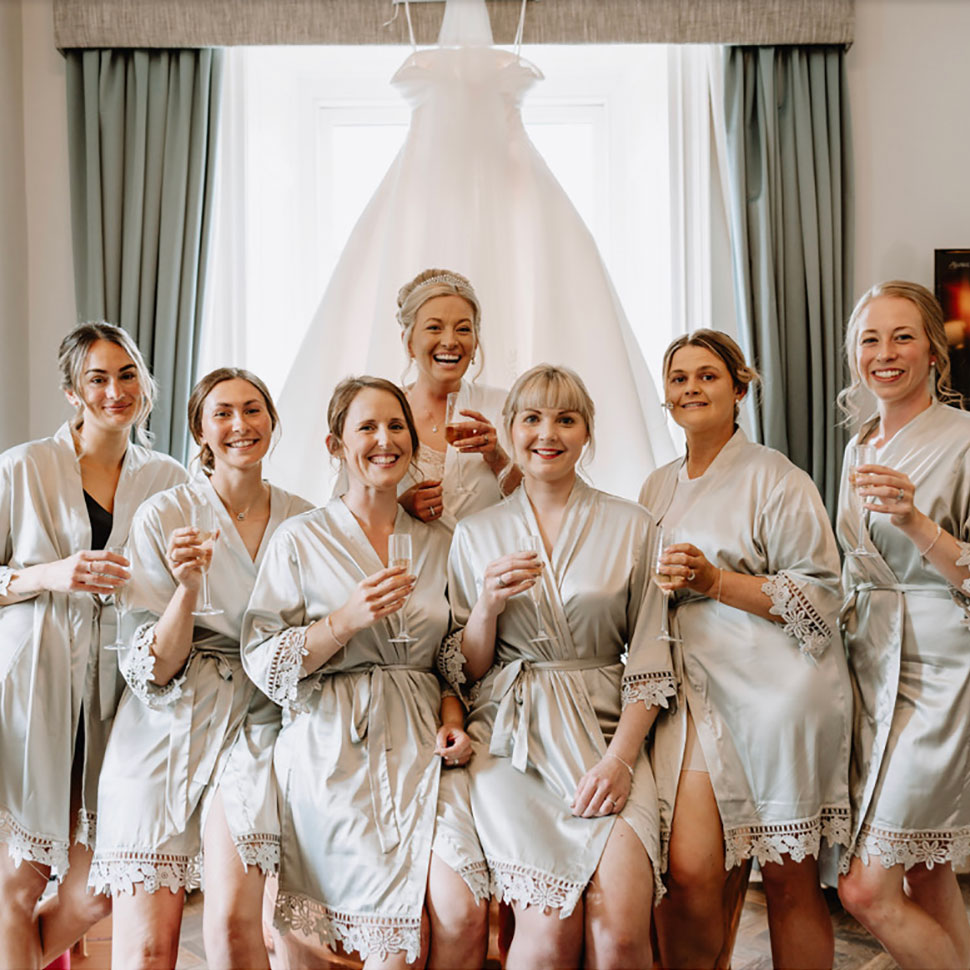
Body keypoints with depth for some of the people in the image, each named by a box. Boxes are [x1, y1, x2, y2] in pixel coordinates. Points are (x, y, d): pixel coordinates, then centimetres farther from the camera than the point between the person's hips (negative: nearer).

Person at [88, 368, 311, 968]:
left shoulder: (304, 521, 6)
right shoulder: (163, 517, -1)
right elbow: (156, 669, -5)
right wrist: (188, 586, -20)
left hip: (258, 721, 1)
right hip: (170, 726, -1)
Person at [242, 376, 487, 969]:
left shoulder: (439, 545, 12)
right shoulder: (302, 540, 2)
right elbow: (264, 664, -3)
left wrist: (454, 724, 0)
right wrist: (346, 620, -16)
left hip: (420, 744, 3)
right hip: (338, 750, -3)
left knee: (465, 911, -16)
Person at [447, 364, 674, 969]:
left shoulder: (631, 526, 6)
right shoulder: (476, 534, 10)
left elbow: (649, 662, 5)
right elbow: (467, 671, 10)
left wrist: (620, 758, -9)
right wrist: (489, 606, -9)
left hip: (606, 732, 0)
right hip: (511, 740, 0)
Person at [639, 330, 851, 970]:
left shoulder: (777, 479, -1)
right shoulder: (658, 489, 18)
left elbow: (820, 592, -5)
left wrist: (716, 582, -13)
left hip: (778, 687, -4)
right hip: (695, 689, 4)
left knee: (790, 879, 4)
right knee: (688, 873, -9)